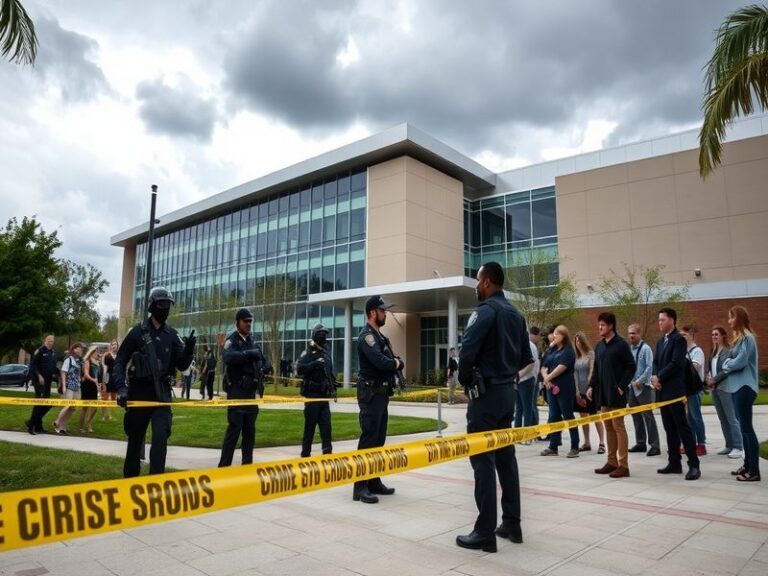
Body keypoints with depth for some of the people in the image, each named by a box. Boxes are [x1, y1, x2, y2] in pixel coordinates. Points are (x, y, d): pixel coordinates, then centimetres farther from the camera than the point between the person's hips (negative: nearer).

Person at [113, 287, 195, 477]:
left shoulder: (172, 335, 4)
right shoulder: (138, 331, -4)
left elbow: (181, 366, 4)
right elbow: (120, 361, -3)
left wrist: (189, 350, -16)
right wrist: (121, 388, -17)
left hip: (161, 394, 1)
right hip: (139, 392, -1)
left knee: (161, 437, -11)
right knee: (135, 439, 13)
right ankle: (130, 479, 31)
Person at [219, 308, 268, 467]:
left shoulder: (252, 341, 13)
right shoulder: (231, 341, -7)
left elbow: (263, 361, 24)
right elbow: (228, 357, -29)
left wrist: (261, 370, 5)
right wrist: (249, 353, -31)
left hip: (251, 392, 7)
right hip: (236, 392, -7)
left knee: (250, 430, 11)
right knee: (234, 429, -9)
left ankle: (247, 464, 21)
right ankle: (223, 466, -3)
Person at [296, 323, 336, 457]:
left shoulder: (326, 354, 16)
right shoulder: (308, 353, -7)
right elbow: (300, 369, -22)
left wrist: (333, 388, 16)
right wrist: (315, 363, -31)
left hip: (324, 395, 6)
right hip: (312, 395, -6)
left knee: (326, 424, 2)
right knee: (310, 426, 0)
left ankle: (327, 451, 3)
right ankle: (305, 453, 9)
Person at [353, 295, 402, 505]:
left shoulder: (381, 337, 18)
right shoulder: (367, 336, -13)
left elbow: (398, 363, 16)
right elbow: (380, 362, -26)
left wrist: (395, 363, -6)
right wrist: (394, 363, -6)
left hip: (382, 394, 10)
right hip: (371, 395, -10)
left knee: (379, 440, 13)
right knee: (368, 439, -9)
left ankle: (374, 482, 21)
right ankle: (360, 487, -5)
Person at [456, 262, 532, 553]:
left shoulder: (485, 310, -13)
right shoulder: (515, 313, 12)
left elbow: (467, 351, -21)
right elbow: (525, 357, 16)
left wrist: (465, 380, -6)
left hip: (486, 392, -8)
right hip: (508, 391, 8)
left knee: (483, 460, -4)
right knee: (506, 456, 14)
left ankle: (485, 533, 1)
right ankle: (511, 524, 22)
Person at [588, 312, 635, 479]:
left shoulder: (621, 344, -8)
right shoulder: (599, 346, 12)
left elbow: (631, 367, -10)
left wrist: (622, 386, -14)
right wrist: (592, 386, 8)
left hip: (616, 392, -7)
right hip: (603, 393, 7)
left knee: (618, 427, -4)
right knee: (608, 427, 11)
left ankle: (623, 465, 2)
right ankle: (612, 462, 19)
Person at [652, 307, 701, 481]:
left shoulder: (679, 339, -9)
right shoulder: (660, 341, 18)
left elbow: (676, 363, -18)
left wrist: (659, 377, -12)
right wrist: (654, 377, -2)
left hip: (674, 391, -8)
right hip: (662, 390, 8)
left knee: (683, 427, -6)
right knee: (669, 428, 10)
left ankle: (694, 465, -2)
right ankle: (674, 463, 16)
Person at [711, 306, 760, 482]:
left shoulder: (747, 337, -12)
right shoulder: (740, 338, 16)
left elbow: (741, 361, -21)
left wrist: (726, 363, -2)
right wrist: (717, 379, 8)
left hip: (744, 387, -10)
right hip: (738, 387, 10)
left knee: (747, 428, -8)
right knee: (744, 427, 13)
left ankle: (754, 471, -4)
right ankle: (748, 465, 20)